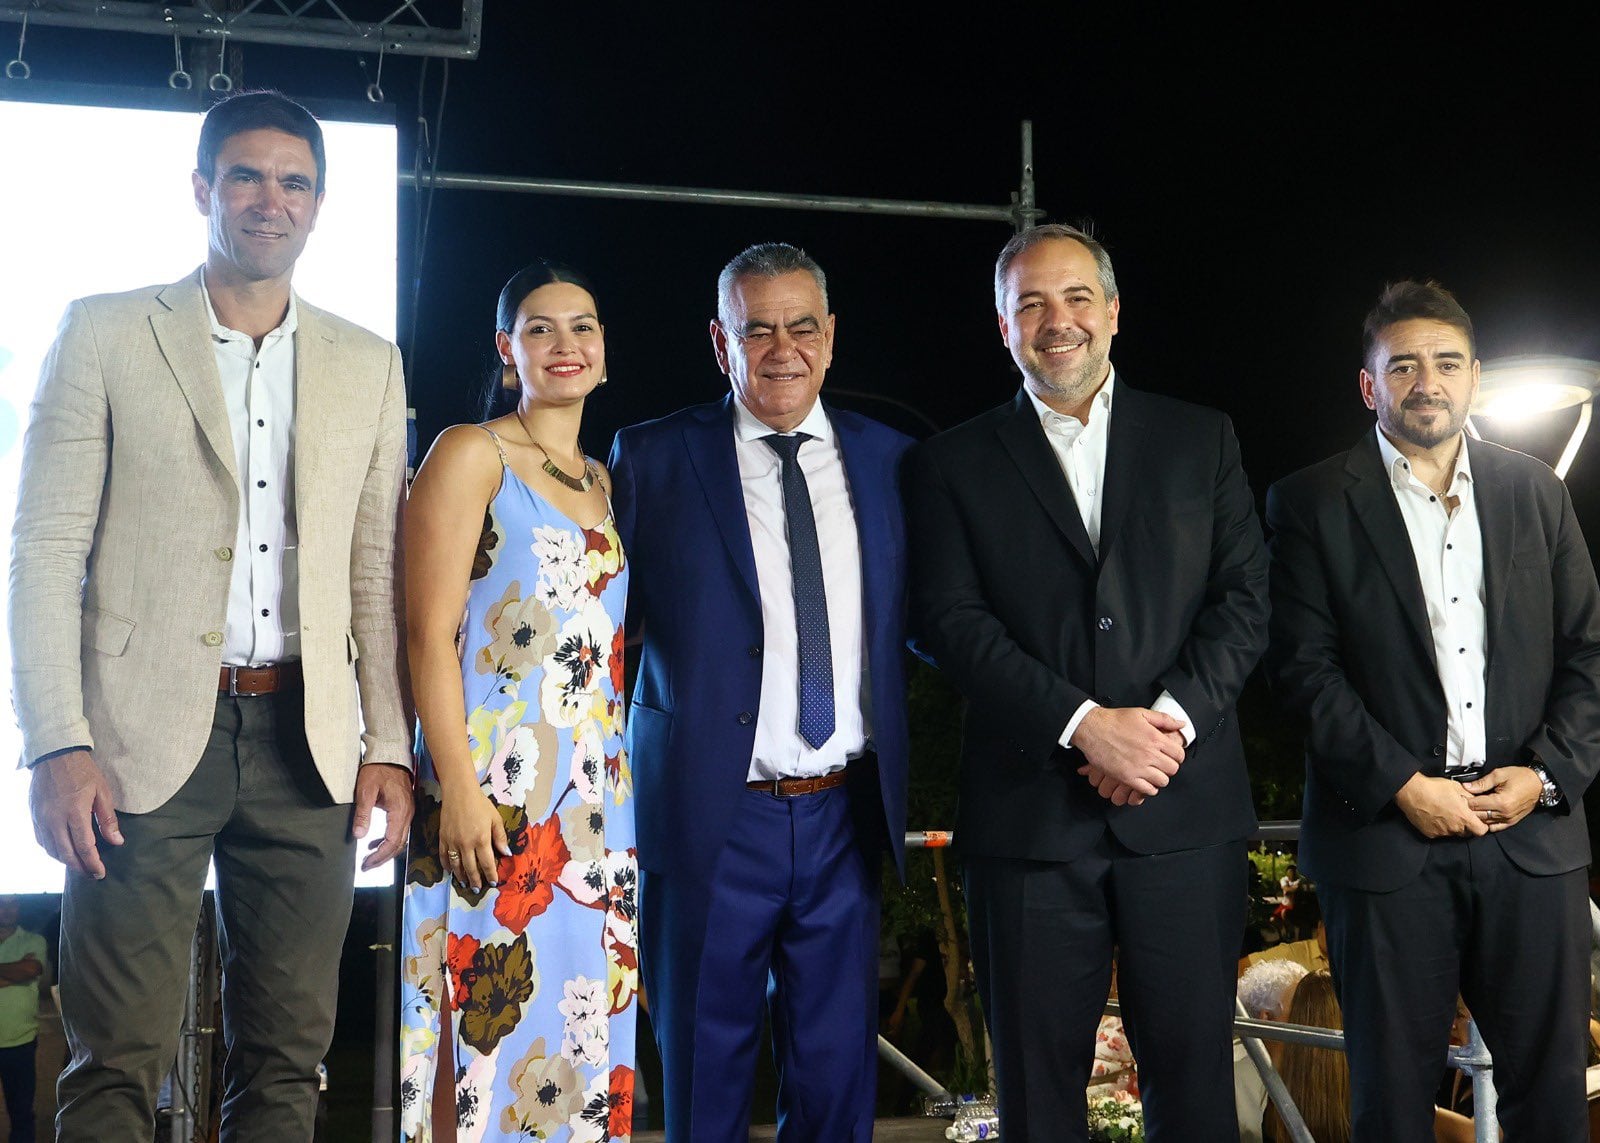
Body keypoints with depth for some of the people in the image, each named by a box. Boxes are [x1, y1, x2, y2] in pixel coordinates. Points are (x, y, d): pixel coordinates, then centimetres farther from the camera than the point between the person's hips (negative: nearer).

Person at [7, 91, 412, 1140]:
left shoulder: (368, 366, 12)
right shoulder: (104, 334, 4)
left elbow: (379, 571, 12)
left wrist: (389, 747, 4)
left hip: (304, 739, 3)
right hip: (145, 737, -2)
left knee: (286, 1058, 7)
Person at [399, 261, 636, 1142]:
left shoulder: (602, 483, 17)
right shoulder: (471, 455, -2)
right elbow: (429, 633, -10)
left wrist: (621, 789, 11)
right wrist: (458, 788, -18)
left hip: (596, 795, 7)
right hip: (496, 789, -6)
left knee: (582, 1020, 9)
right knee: (486, 1021, -6)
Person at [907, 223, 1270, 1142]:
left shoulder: (1202, 439, 12)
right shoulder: (955, 464, 8)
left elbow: (1246, 598, 5)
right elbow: (953, 620, -3)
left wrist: (1171, 717, -12)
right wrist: (1085, 726, -14)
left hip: (1185, 810, 1)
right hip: (1030, 814, 0)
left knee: (1192, 1067, 5)